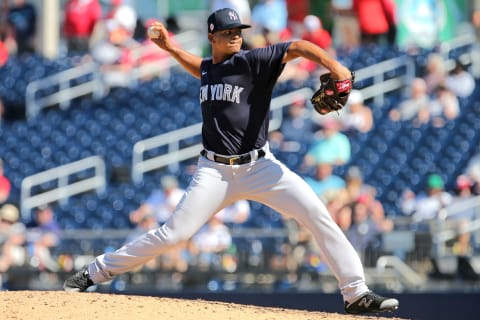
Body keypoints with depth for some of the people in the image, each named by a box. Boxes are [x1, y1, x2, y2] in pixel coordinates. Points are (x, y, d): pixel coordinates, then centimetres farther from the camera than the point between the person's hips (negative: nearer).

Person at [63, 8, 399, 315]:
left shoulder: (252, 61, -5)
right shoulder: (209, 67, 11)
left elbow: (298, 47, -18)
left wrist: (334, 67, -33)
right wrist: (171, 48, 31)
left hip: (259, 167, -2)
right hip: (215, 172, 2)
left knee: (317, 214, -17)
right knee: (175, 233, -6)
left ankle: (356, 294, -12)